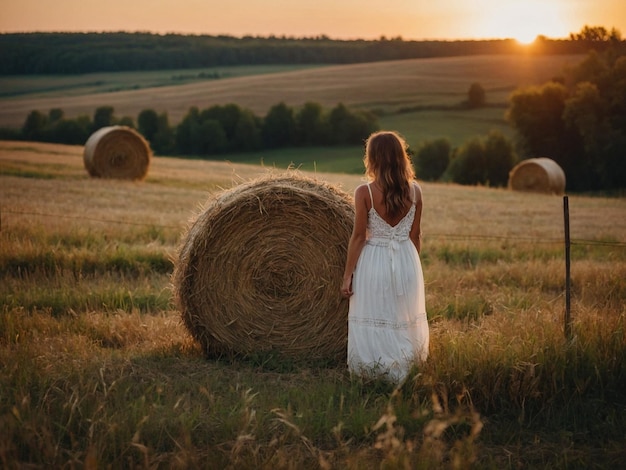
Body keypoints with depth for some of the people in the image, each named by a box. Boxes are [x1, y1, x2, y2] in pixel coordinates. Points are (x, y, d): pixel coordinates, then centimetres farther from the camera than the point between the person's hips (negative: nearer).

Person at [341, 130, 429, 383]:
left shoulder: (364, 192, -13)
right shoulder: (414, 191, -3)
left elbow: (359, 237, -11)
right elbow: (415, 235, 3)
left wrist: (347, 275, -3)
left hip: (374, 262, -3)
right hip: (407, 261, 3)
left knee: (371, 324, 7)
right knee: (405, 323, 15)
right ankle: (401, 375, 24)